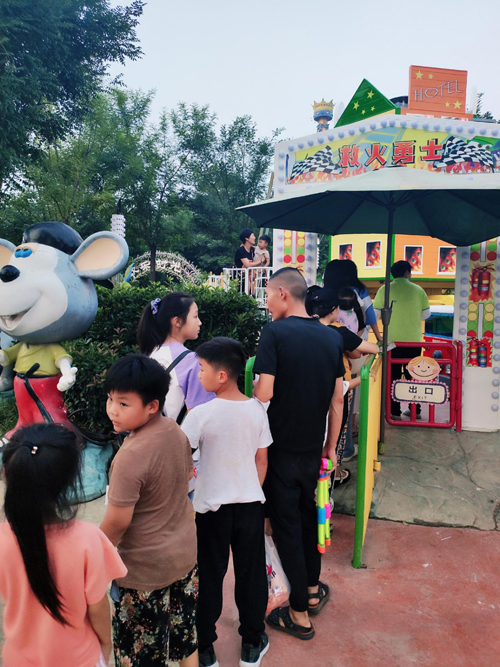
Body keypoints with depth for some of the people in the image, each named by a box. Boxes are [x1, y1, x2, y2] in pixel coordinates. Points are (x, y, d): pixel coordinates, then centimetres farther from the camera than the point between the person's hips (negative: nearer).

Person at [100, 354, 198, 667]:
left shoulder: (131, 456, -31)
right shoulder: (176, 431, -9)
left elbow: (118, 521, -24)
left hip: (145, 568, -6)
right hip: (186, 551, 7)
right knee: (185, 630, 27)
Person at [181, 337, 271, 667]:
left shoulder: (201, 414, -19)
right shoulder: (257, 409, -8)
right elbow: (262, 459, 1)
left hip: (212, 507, -3)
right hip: (251, 504, 3)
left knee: (209, 577, 15)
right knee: (251, 574, 17)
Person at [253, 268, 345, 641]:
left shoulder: (275, 332, -16)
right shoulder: (332, 337, 1)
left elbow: (264, 393, -21)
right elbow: (337, 399, 4)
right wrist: (331, 447, 12)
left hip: (280, 448, -5)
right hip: (313, 449, 5)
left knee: (286, 526, 8)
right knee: (309, 517, 23)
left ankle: (300, 614, 21)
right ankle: (312, 591, 39)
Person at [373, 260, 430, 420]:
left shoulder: (385, 290, -4)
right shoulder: (418, 290, 2)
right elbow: (426, 314, 7)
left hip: (393, 339, -2)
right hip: (414, 339, 2)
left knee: (393, 375, 5)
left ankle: (395, 411, 6)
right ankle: (415, 410, 20)